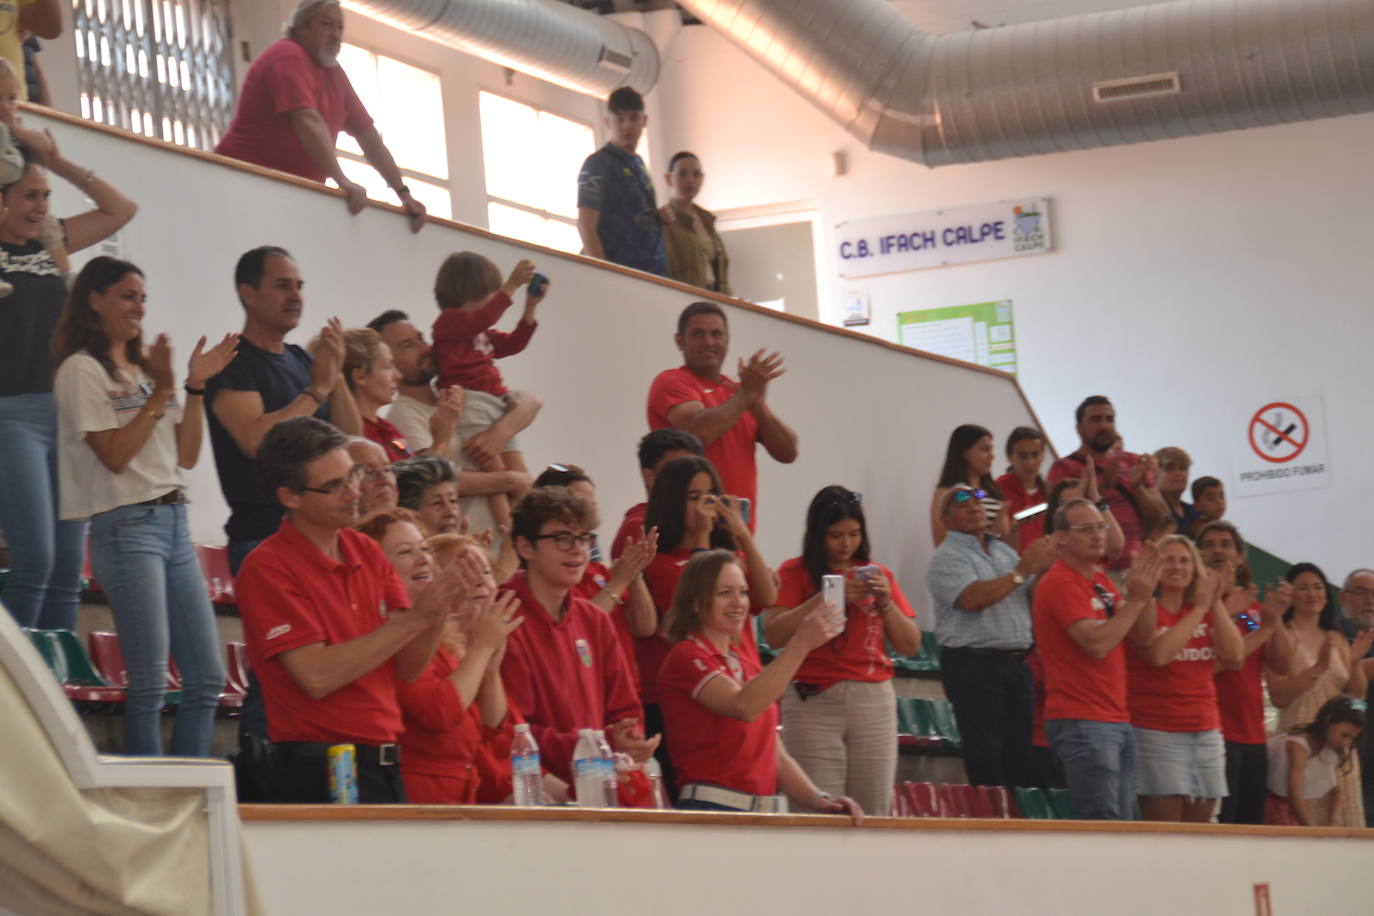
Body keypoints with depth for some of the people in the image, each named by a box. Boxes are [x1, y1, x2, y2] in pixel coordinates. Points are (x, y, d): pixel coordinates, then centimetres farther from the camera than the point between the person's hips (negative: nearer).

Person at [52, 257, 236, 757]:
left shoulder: (144, 368, 18)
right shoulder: (83, 370, -4)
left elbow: (185, 456, 14)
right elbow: (114, 455, -13)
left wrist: (195, 387, 4)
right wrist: (162, 391, -14)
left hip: (173, 522, 8)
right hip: (127, 525, -8)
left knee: (206, 678, 5)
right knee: (149, 683, -10)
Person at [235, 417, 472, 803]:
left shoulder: (368, 551, 11)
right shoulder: (267, 568, -9)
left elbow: (407, 668, 8)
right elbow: (317, 676, -18)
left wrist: (442, 606, -10)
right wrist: (414, 617, -17)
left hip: (386, 767, 6)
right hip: (320, 774, -6)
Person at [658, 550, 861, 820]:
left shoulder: (746, 661, 21)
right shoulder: (686, 656, -1)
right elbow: (744, 707, -20)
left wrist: (818, 800, 3)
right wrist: (800, 644, -25)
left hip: (761, 817, 7)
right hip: (709, 810, -7)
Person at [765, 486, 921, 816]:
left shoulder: (878, 574, 15)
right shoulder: (795, 573, 5)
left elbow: (911, 646, 13)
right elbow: (775, 634, -9)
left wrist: (885, 601, -2)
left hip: (875, 702, 3)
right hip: (814, 702, -3)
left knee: (873, 811, -2)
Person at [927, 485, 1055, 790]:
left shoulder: (1004, 550, 18)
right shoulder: (947, 558, -4)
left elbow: (1033, 599, 18)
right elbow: (972, 599, -20)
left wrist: (1043, 569, -2)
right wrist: (1022, 571, -16)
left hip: (1017, 662, 7)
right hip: (973, 664, -7)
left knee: (1021, 754, 5)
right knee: (986, 758, -6)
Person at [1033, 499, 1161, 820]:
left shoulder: (1102, 582, 18)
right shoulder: (1060, 584, -10)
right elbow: (1097, 643, -20)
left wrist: (1143, 593, 4)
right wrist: (1135, 600, -12)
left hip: (1117, 721, 9)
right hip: (1081, 722, -9)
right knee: (1104, 829, -14)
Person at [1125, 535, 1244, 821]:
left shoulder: (1208, 612, 15)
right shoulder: (1145, 609, -2)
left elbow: (1234, 657, 1)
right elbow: (1158, 654, -19)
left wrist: (1216, 604, -6)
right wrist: (1200, 609, -12)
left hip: (1206, 731, 6)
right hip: (1156, 731, -6)